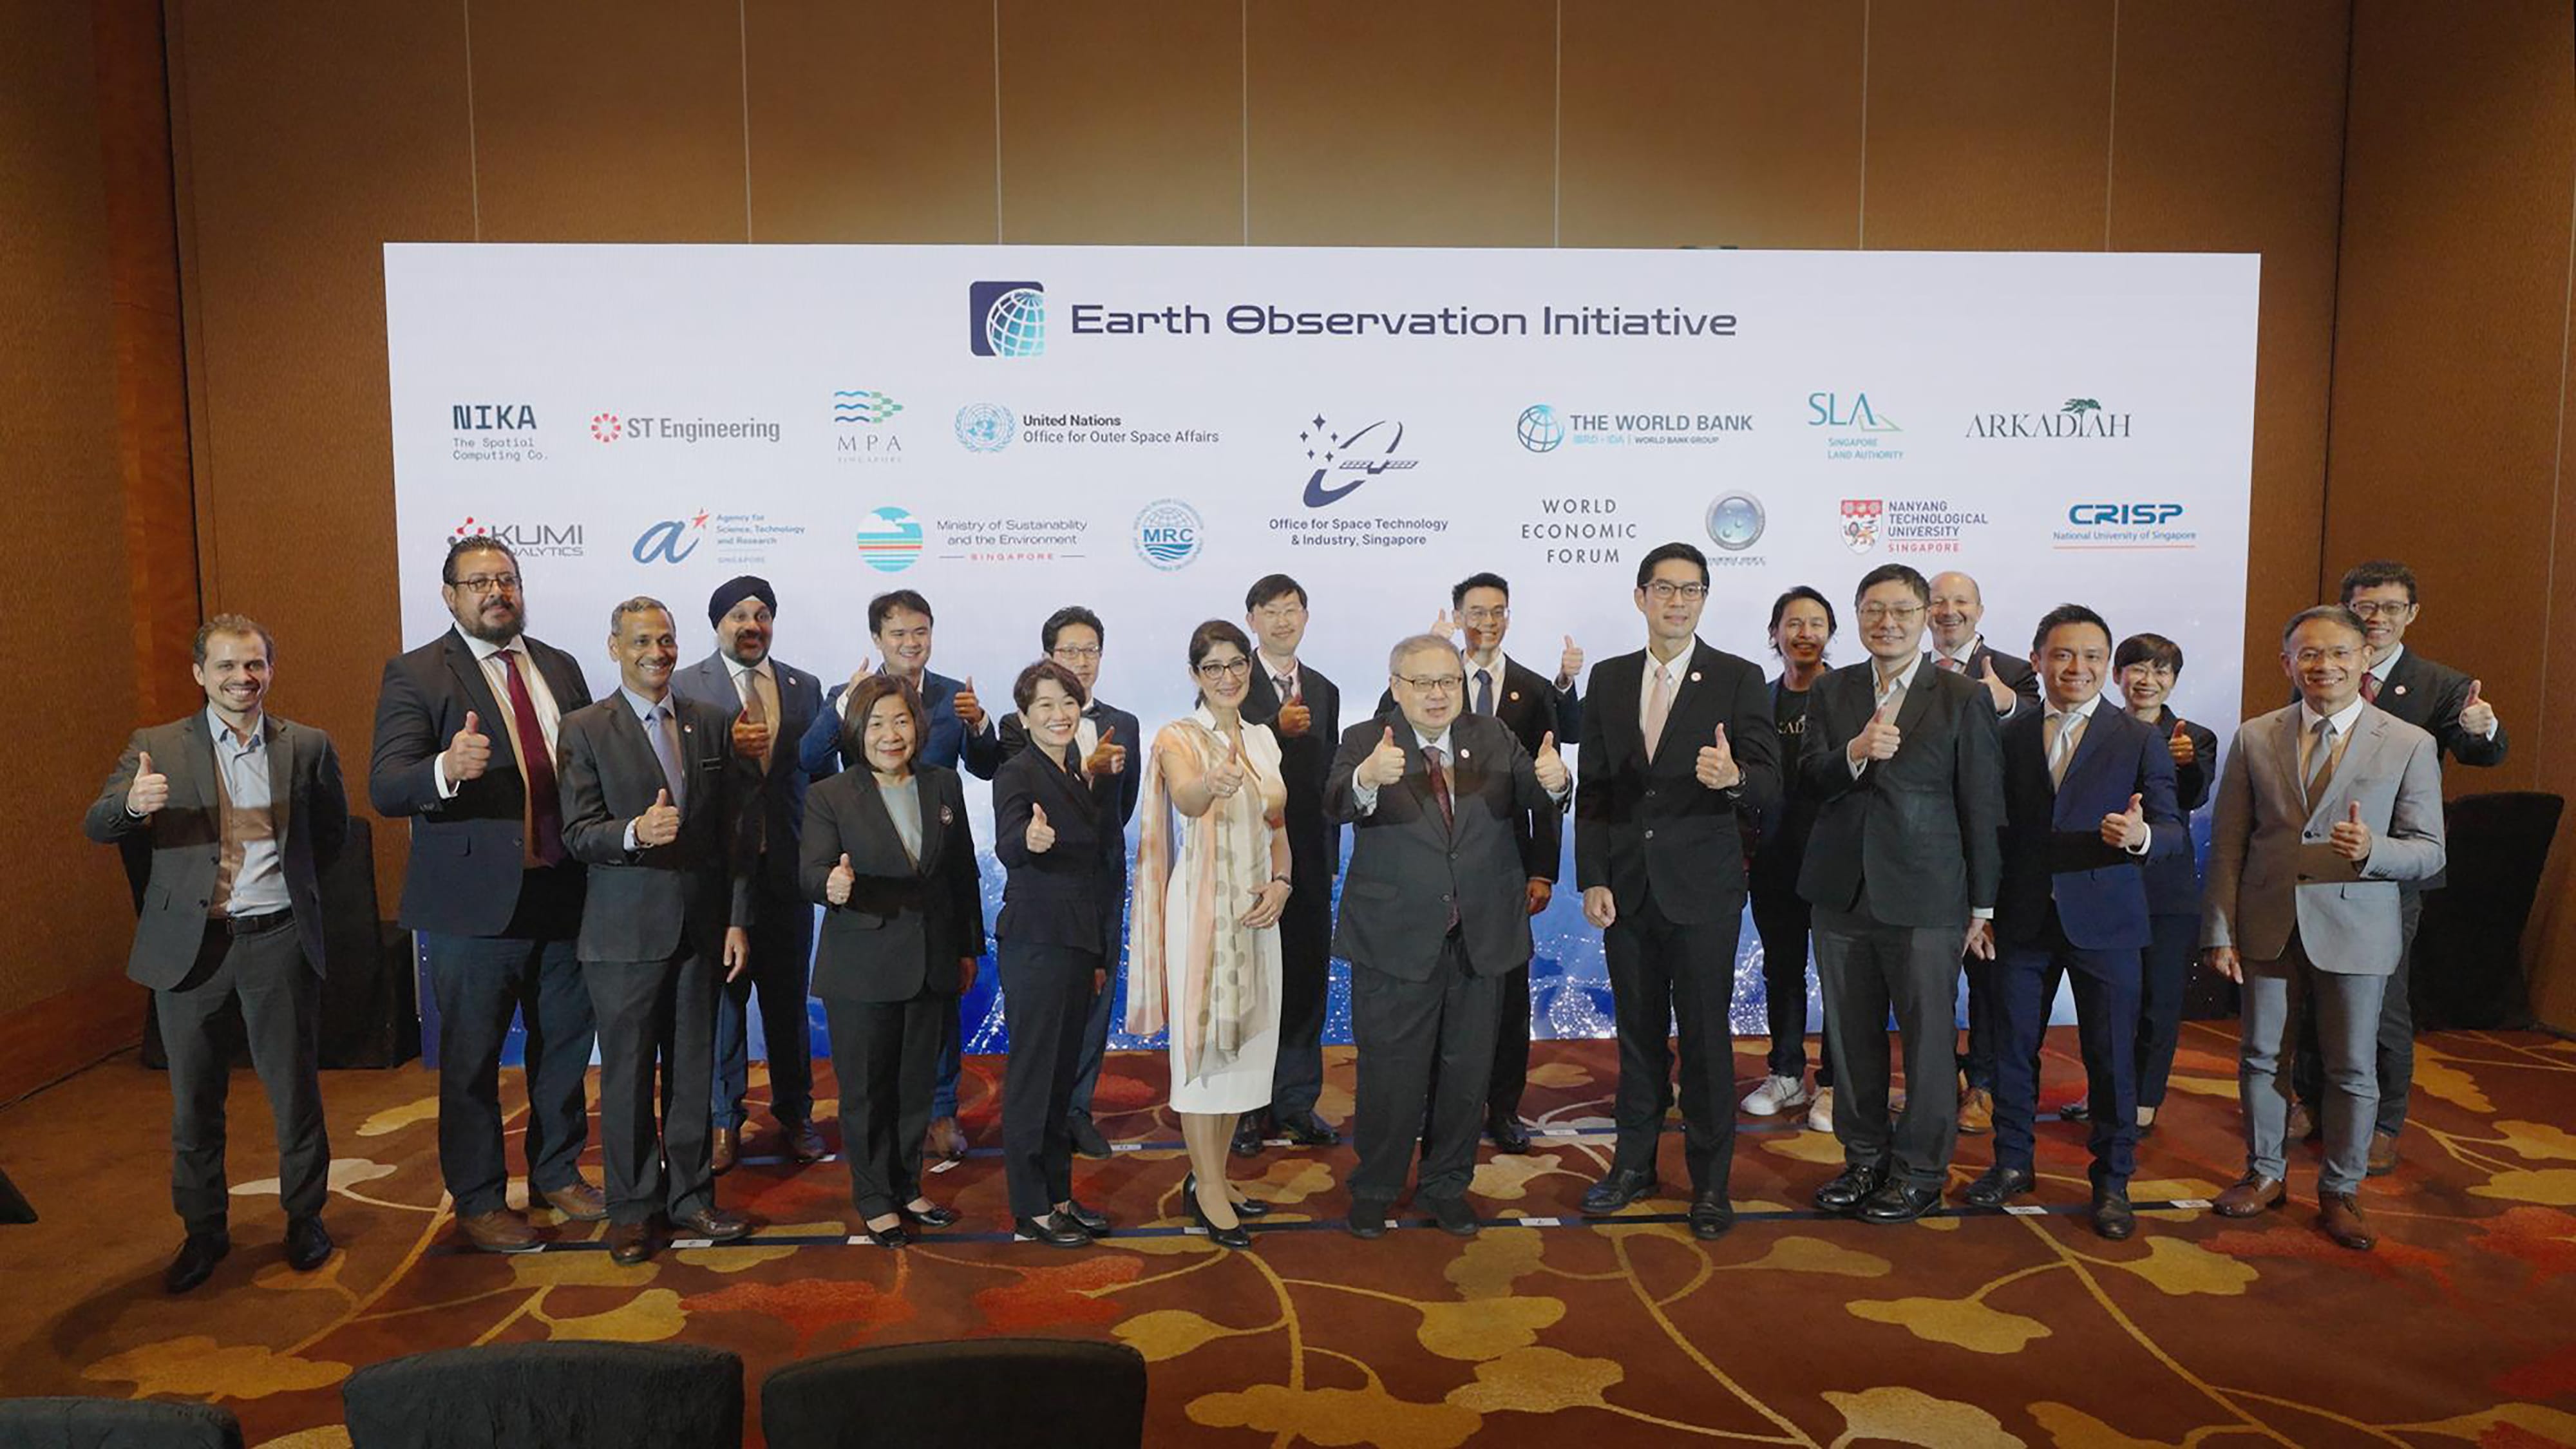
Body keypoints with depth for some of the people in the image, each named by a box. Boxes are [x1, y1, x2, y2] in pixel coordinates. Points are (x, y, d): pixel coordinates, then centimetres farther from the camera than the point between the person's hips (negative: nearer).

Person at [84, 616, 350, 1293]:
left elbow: (332, 833, 17)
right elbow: (96, 827, -9)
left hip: (279, 940, 0)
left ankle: (305, 1219, 22)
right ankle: (203, 1231, 24)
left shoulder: (308, 746, 4)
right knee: (194, 1102, 9)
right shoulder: (156, 748, 2)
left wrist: (287, 877, 8)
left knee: (295, 1090, 7)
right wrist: (132, 804, -29)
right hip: (189, 946, 0)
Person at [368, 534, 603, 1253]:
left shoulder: (560, 668, 10)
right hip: (475, 902, -5)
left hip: (563, 892, 5)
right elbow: (385, 789, -16)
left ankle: (558, 1173, 35)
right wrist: (447, 769, -37)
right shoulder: (415, 675, -6)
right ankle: (478, 1200, 24)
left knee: (565, 1044, 16)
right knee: (472, 1058, 7)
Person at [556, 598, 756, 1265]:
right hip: (626, 930, -3)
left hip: (702, 928, 3)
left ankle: (690, 1197, 24)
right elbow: (577, 834, -7)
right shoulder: (585, 729, -2)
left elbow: (734, 829, 7)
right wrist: (636, 832, -27)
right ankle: (632, 1208, 19)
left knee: (694, 1071, 11)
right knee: (627, 1076, 6)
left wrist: (738, 920, 3)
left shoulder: (713, 723, 7)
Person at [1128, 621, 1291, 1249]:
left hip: (1257, 910, 6)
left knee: (1245, 1039, 12)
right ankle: (1207, 1189, 11)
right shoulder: (1178, 738, -9)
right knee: (1202, 1039, 0)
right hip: (1201, 907, -6)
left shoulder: (1263, 739, 10)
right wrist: (1211, 785, -54)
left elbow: (1277, 826, 14)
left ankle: (1213, 1175, 26)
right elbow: (1186, 797, -31)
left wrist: (1281, 882, -5)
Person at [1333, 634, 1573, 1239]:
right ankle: (1374, 1190, 26)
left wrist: (1552, 782, -32)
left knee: (1467, 1071, 15)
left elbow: (1531, 795, -8)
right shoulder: (1365, 742, -7)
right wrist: (1368, 779, -49)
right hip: (1396, 941, -3)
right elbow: (1338, 804, -26)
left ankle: (1446, 1184, 33)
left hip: (1480, 939, 4)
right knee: (1391, 1075, 7)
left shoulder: (1493, 738, 4)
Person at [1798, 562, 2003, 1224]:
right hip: (1842, 894, 4)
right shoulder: (1830, 692, 8)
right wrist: (1855, 754, -22)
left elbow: (1982, 808, -2)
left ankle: (1920, 1171, 19)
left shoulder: (1963, 698, -2)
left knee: (1929, 1038, 4)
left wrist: (1982, 905, -2)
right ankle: (1864, 1159, 28)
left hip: (1925, 897, -4)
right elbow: (1810, 779, -1)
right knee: (1851, 1038, 13)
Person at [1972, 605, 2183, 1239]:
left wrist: (2142, 836, -26)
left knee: (2112, 1057, 5)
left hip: (2103, 921, -2)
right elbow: (1997, 825, 7)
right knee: (2013, 1045, 11)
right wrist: (1983, 905, 0)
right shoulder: (2008, 736, 6)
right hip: (2023, 919, 2)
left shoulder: (2140, 742, -1)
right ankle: (2012, 1162, 28)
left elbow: (2174, 833, -4)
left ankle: (2112, 1181, 21)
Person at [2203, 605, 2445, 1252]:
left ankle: (2340, 1191, 26)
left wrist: (2372, 849, -24)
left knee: (2352, 1070, 9)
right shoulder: (2254, 738, 2)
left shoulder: (2410, 745, -3)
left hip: (2354, 930, -2)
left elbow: (2429, 852, -3)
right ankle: (2265, 1174, 30)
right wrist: (2220, 930, -2)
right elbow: (2227, 845, 2)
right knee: (2259, 1056, 12)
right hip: (2268, 925, 2)